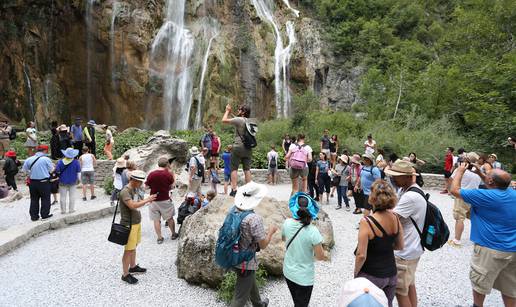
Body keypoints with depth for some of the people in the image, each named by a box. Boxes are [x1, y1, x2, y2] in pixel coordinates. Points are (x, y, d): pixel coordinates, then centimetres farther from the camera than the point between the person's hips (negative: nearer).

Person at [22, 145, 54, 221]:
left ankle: (34, 216, 19)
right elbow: (52, 170, -4)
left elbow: (24, 169, 11)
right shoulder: (46, 159, -12)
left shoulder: (29, 159, 2)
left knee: (34, 199, 13)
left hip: (33, 182, 5)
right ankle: (44, 215, 10)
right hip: (44, 182, -4)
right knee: (45, 199, 7)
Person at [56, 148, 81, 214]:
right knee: (72, 196, 8)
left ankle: (63, 210, 15)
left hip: (63, 182, 0)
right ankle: (71, 209, 11)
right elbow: (78, 172, -4)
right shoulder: (76, 162, -9)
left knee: (62, 197, 9)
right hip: (73, 181, 0)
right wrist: (78, 179, 9)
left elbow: (57, 171, -5)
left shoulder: (60, 162, -9)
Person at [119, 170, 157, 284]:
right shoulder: (125, 191, -21)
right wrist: (147, 200, -25)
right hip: (129, 224, -9)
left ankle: (133, 266, 36)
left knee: (134, 246, 21)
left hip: (137, 222, 9)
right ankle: (125, 274, 10)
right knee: (128, 250, -1)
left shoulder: (135, 189, 7)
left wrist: (147, 200, -5)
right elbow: (133, 205, -31)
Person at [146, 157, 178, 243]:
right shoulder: (168, 174, -10)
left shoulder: (151, 174, -7)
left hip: (154, 200, 1)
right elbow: (171, 187, -1)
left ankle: (159, 237, 14)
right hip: (165, 200, 0)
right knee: (169, 218, 16)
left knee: (156, 220, 9)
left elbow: (146, 186, -1)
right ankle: (173, 234, 29)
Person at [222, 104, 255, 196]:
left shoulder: (239, 120, -10)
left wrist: (227, 111, 8)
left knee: (234, 168, -1)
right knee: (247, 169, 9)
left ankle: (234, 190, -5)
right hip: (248, 148, 7)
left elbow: (224, 120, -8)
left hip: (238, 147, -6)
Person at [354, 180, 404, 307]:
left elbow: (361, 255, -20)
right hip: (391, 274, 5)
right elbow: (400, 246, 6)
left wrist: (356, 274, -5)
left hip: (371, 276, -5)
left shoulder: (366, 222, -24)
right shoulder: (395, 218, -7)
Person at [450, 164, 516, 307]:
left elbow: (454, 190, -13)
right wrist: (480, 174, 18)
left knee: (479, 283, 13)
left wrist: (460, 171, 0)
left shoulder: (486, 197, -21)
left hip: (491, 250, -7)